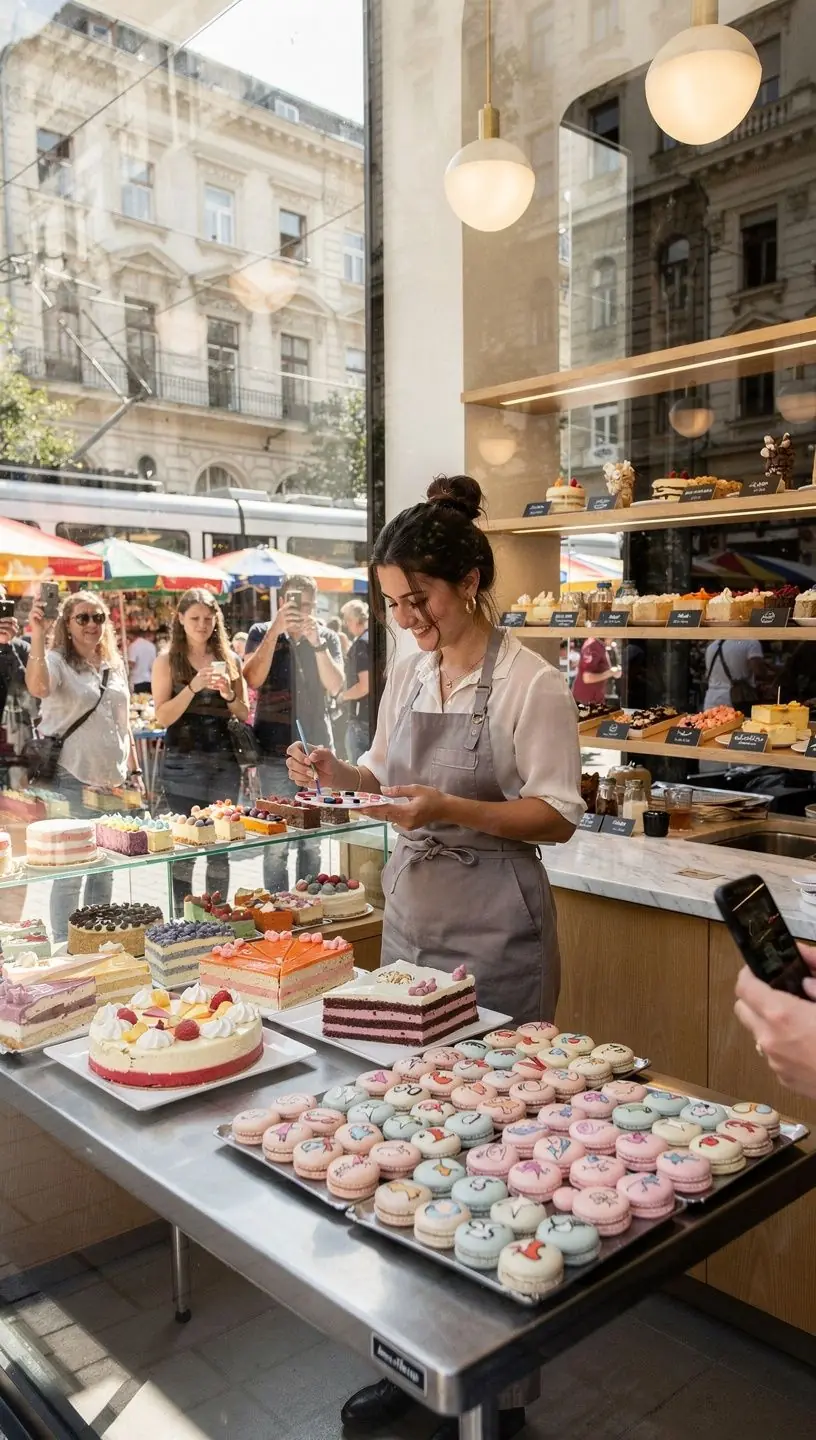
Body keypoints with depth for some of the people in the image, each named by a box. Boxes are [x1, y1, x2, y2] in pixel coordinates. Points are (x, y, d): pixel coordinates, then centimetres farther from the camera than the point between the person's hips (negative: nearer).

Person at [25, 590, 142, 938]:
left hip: (112, 781, 6)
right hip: (71, 781, -6)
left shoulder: (114, 665, 13)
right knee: (70, 873, -3)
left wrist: (134, 771, 16)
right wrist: (38, 636, -35)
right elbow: (37, 688, -30)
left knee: (104, 869, 13)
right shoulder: (56, 660, -5)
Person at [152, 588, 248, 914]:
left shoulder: (229, 659, 9)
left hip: (224, 762, 3)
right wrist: (194, 686, -19)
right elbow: (163, 717, -7)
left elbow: (244, 715, 11)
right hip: (183, 764, -3)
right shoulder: (167, 660, 1)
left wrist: (229, 695, -9)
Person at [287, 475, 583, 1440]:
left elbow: (558, 816, -12)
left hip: (493, 937, -6)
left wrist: (451, 809, -25)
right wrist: (340, 774, -3)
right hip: (409, 919, 6)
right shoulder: (407, 675, 7)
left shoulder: (529, 683, -12)